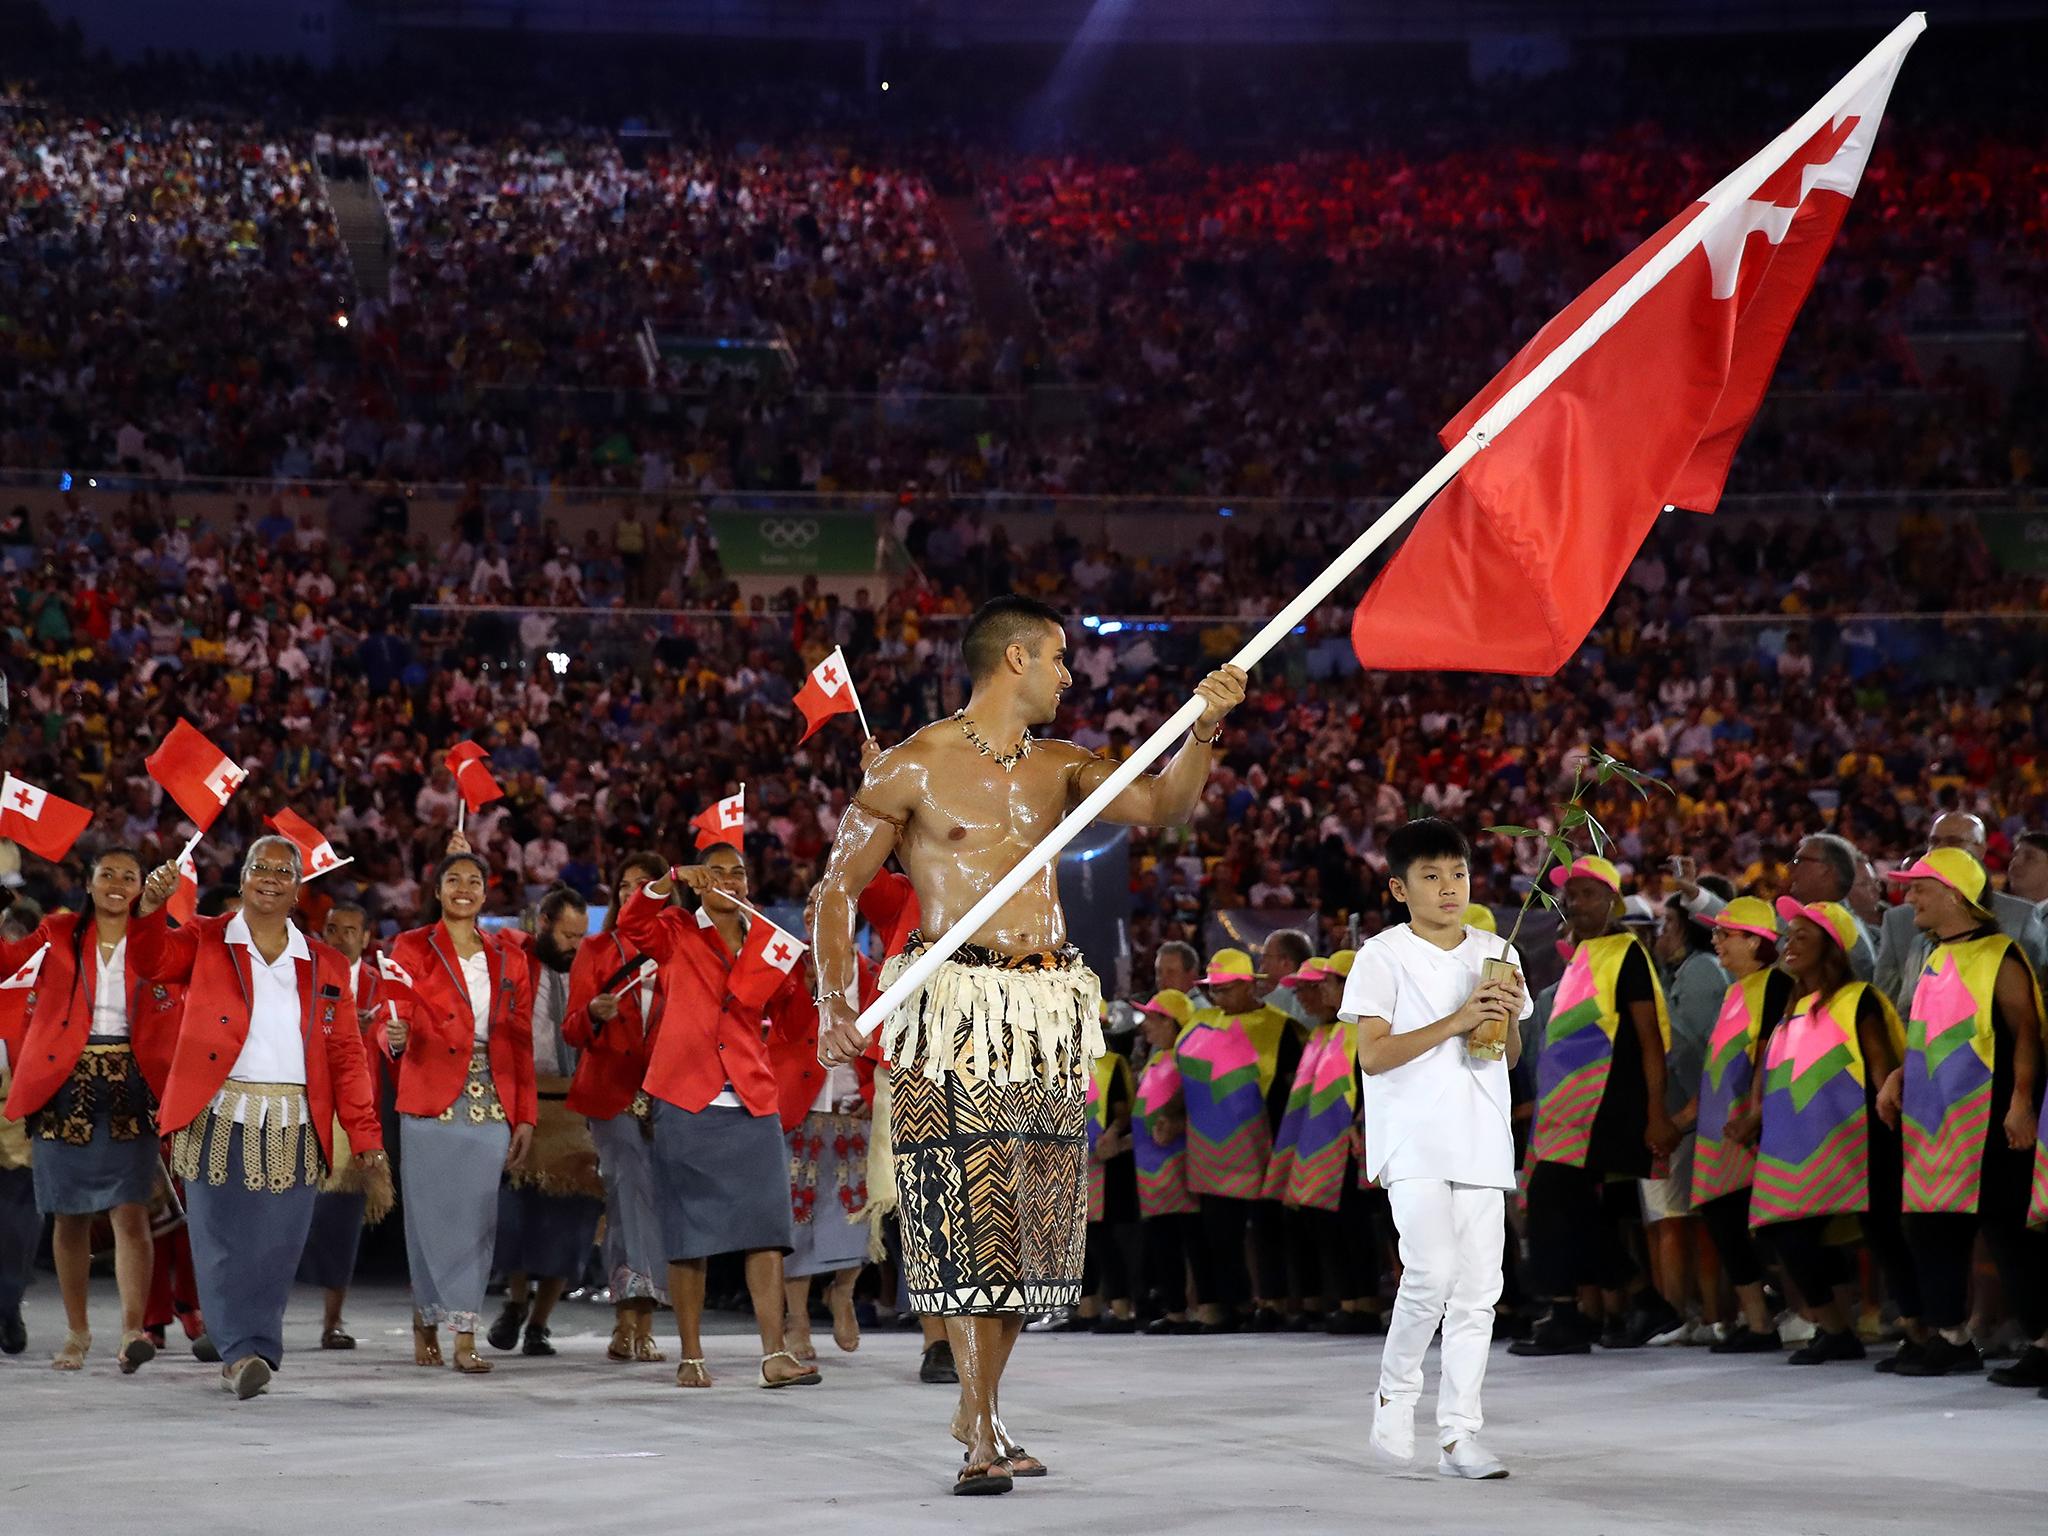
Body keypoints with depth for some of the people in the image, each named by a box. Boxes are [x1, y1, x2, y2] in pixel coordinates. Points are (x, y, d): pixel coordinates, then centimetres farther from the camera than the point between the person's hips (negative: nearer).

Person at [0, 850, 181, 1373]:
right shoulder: (58, 934, 8)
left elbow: (172, 1030, 6)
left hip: (130, 1089, -1)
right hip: (66, 1087, 1)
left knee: (130, 1210, -12)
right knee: (70, 1214, 7)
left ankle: (132, 1332, -19)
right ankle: (77, 1331, 19)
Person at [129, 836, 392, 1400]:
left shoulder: (325, 966, 14)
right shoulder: (205, 941, 10)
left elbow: (347, 1058, 10)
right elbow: (153, 961, -11)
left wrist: (368, 1145, 3)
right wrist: (151, 906, -32)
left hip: (294, 1130, 2)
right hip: (220, 1120, -2)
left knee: (275, 1248, 2)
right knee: (225, 1241, -7)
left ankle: (254, 1355, 11)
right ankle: (242, 1352, -8)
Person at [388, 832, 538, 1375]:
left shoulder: (508, 958, 13)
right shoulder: (412, 948, 4)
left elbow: (521, 1041, 12)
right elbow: (398, 1021, -3)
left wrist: (526, 1115, 7)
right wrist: (395, 1036, -28)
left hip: (491, 1104, 2)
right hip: (431, 1101, -2)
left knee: (477, 1218, -2)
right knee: (434, 1214, -3)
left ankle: (464, 1338, -2)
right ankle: (426, 1316, 16)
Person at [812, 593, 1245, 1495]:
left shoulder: (1059, 768, 15)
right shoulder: (914, 768, -1)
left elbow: (1158, 805, 4)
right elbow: (840, 886, 3)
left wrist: (1204, 732, -13)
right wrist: (836, 1000, -9)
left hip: (1051, 1013, 6)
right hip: (957, 1010, -6)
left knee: (1032, 1218, 7)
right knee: (970, 1216, -11)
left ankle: (980, 1411, 19)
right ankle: (982, 1435, -11)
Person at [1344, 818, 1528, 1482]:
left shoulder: (1496, 953, 13)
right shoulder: (1383, 955, -2)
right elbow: (1373, 1054, -10)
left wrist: (1508, 1018, -4)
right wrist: (1456, 1021, -17)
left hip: (1481, 1142, 5)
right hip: (1413, 1142, -5)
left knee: (1477, 1289, 1)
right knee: (1432, 1272, -18)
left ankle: (1459, 1432, 4)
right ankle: (1395, 1390, 6)